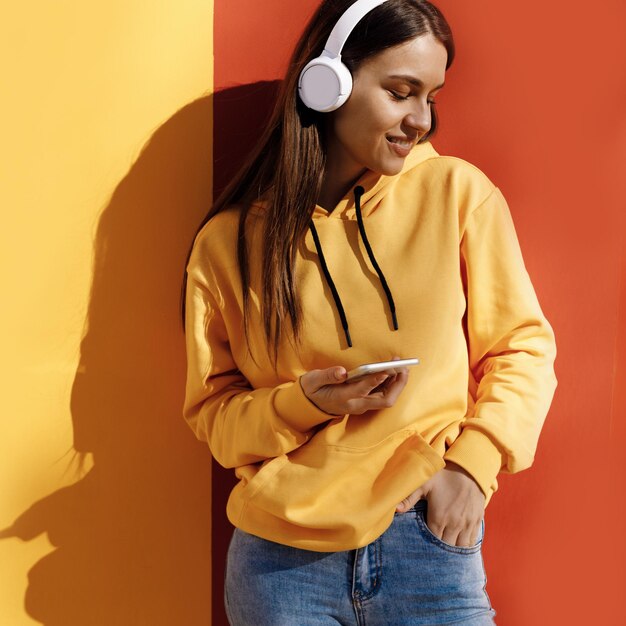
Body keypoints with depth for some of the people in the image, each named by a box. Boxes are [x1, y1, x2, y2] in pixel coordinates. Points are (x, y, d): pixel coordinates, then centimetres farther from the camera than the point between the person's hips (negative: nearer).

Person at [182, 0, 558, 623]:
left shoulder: (461, 193, -3)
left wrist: (473, 463, -9)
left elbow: (521, 346, 4)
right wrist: (303, 403, -14)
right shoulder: (230, 240, -1)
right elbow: (211, 409, 5)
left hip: (430, 543, 0)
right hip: (280, 556, 1)